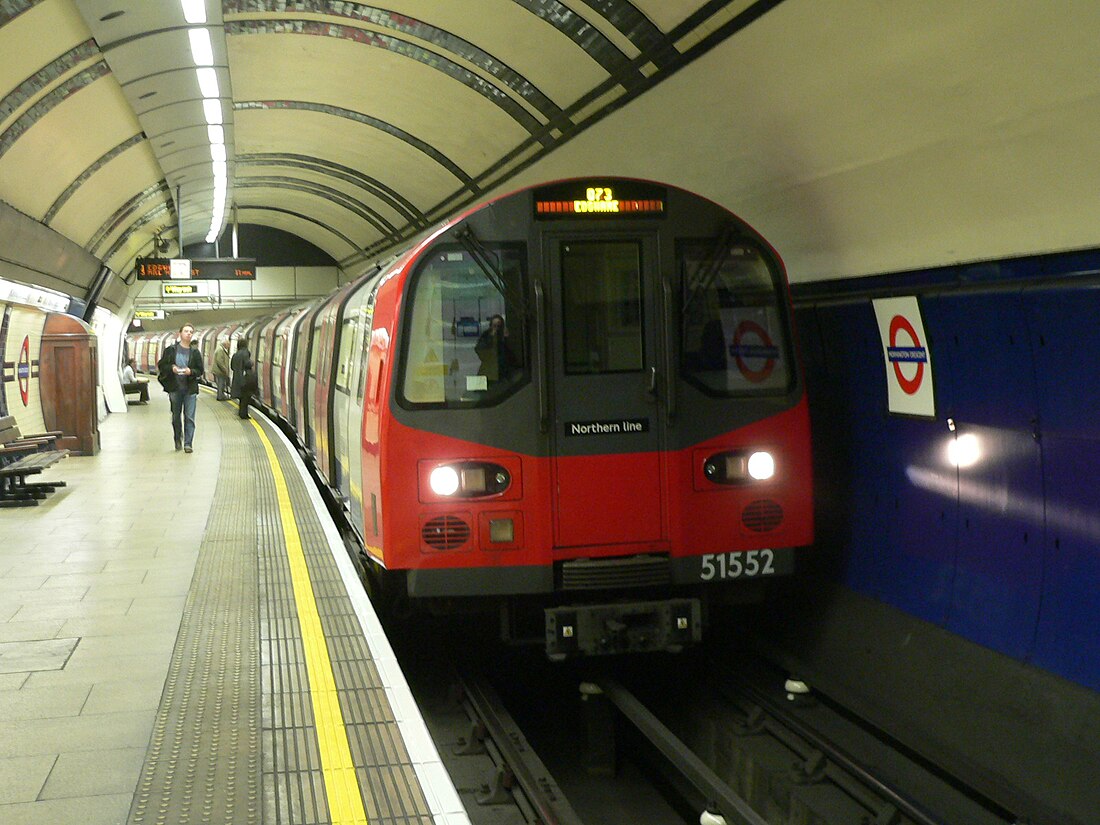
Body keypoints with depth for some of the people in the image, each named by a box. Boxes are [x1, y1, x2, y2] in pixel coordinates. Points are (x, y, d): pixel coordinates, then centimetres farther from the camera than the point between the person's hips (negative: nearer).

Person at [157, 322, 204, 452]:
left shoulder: (195, 352, 4)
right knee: (176, 416, 11)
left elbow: (200, 370, 6)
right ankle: (178, 441, 25)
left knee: (189, 417, -6)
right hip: (175, 388, 0)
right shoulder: (170, 350, 3)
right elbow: (161, 365, 5)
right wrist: (171, 368, -14)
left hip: (190, 389, 0)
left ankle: (188, 443, -4)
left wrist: (191, 372, -14)